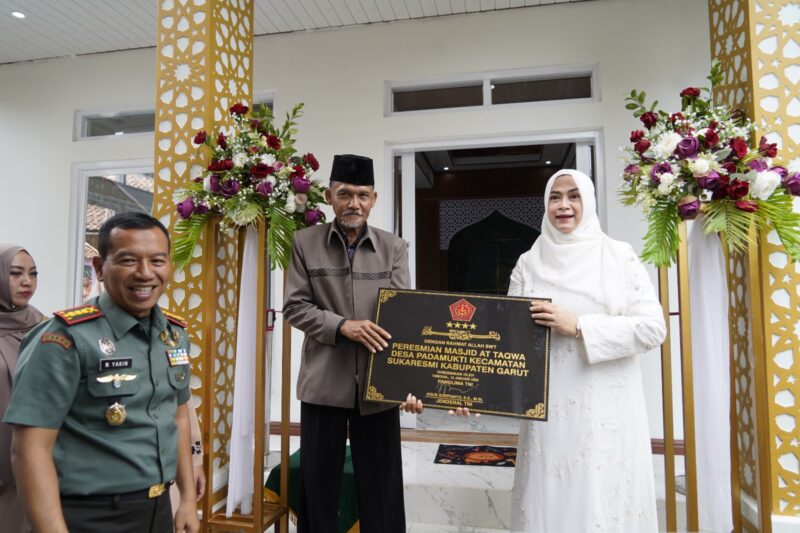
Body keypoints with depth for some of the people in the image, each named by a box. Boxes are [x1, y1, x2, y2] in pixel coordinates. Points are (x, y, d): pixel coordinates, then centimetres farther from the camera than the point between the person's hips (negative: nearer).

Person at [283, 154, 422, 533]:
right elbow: (294, 307, -2)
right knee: (318, 486, 15)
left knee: (381, 488, 12)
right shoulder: (305, 243, 1)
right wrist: (342, 325, -19)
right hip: (324, 383, 0)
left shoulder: (394, 248, 2)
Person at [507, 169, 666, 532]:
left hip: (608, 406, -1)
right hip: (549, 404, 2)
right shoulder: (529, 263, 7)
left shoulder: (619, 256, 1)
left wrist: (578, 326, -15)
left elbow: (653, 327, -6)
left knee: (605, 497, 3)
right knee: (549, 496, 5)